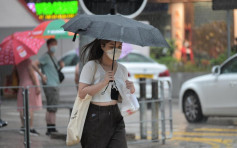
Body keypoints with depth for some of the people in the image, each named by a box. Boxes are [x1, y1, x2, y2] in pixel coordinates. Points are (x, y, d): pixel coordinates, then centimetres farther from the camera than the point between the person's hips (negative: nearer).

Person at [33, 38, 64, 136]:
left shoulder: (53, 57, 18)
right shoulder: (46, 56, -9)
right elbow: (34, 64, -20)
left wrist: (61, 65, 6)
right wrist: (42, 75, -19)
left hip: (55, 85, 9)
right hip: (49, 85, -9)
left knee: (53, 109, 11)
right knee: (51, 109, -9)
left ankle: (53, 128, 15)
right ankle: (50, 129, -7)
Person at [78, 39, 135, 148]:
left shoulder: (122, 70, 11)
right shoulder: (91, 66, -6)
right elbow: (82, 93, -13)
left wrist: (130, 91, 0)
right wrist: (103, 83, -18)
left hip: (115, 118, 4)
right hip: (95, 119, -4)